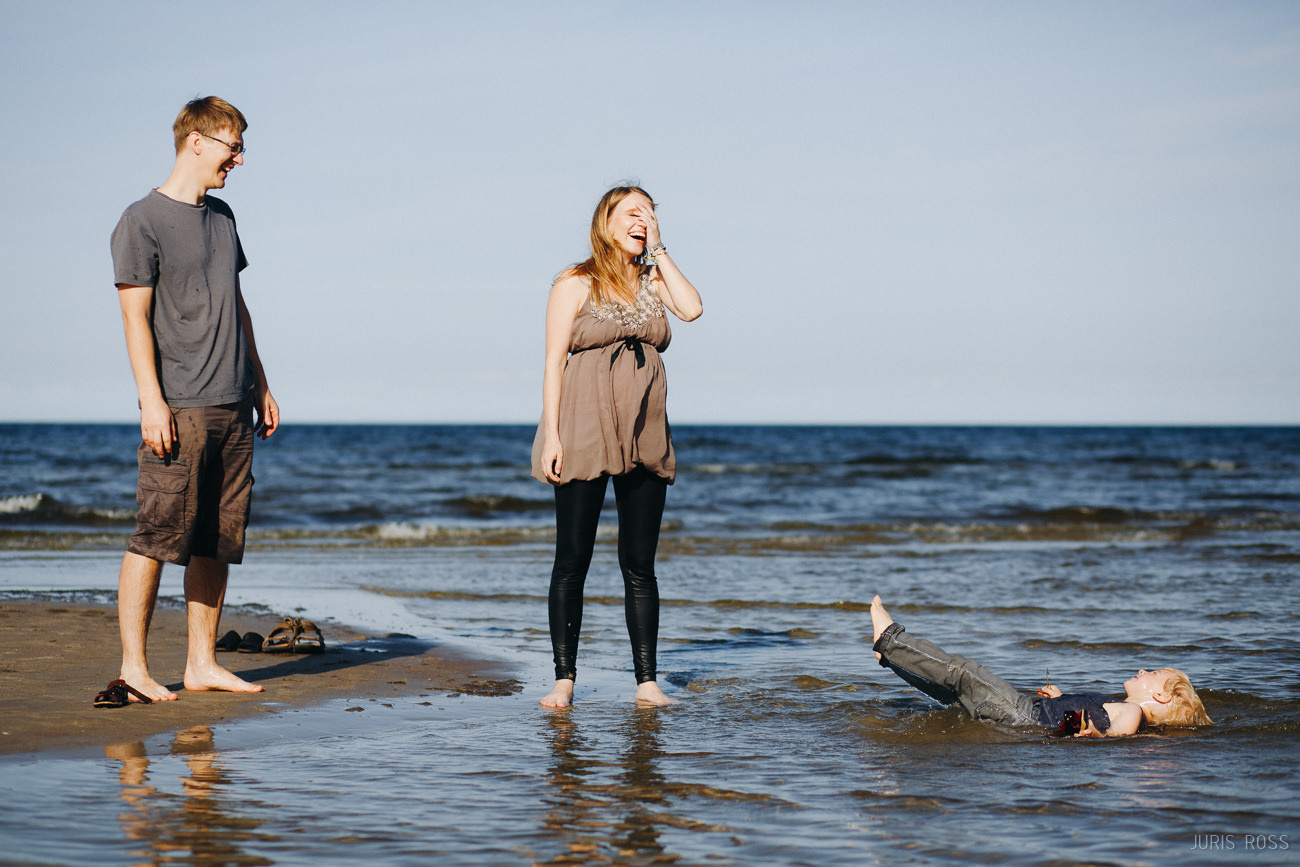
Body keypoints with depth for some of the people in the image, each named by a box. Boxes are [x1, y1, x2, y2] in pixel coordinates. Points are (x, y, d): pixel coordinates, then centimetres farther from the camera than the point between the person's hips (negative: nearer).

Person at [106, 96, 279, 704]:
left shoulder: (221, 217, 18)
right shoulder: (142, 222, -4)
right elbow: (135, 317, -9)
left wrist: (260, 385, 21)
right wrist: (151, 401, -16)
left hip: (232, 405, 7)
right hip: (179, 408, -7)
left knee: (218, 540, 7)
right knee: (157, 536, -8)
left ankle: (202, 662, 12)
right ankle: (132, 665, -3)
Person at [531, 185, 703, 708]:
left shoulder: (653, 281, 13)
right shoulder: (575, 285, 1)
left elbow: (692, 309, -7)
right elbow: (554, 362, -3)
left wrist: (658, 249, -1)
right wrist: (551, 434, -11)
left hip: (644, 438, 4)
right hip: (585, 432, -4)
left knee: (640, 565, 4)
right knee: (572, 560, -1)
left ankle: (647, 681, 7)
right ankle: (564, 679, 5)